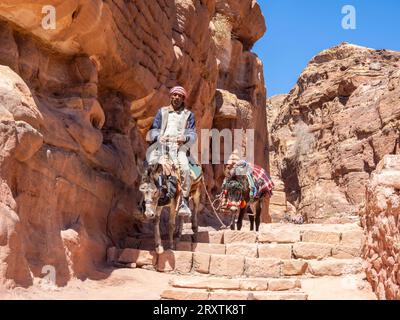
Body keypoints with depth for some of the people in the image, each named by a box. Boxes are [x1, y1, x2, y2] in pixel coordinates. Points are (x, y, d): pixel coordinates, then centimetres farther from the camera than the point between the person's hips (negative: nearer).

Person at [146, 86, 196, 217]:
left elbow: (192, 133, 9)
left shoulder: (189, 115, 20)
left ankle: (184, 202, -23)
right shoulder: (162, 111, 23)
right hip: (160, 145, 1)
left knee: (184, 168, -28)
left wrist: (184, 138, -15)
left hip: (179, 146, -1)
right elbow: (154, 129, 14)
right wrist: (158, 136, -10)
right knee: (151, 164, -26)